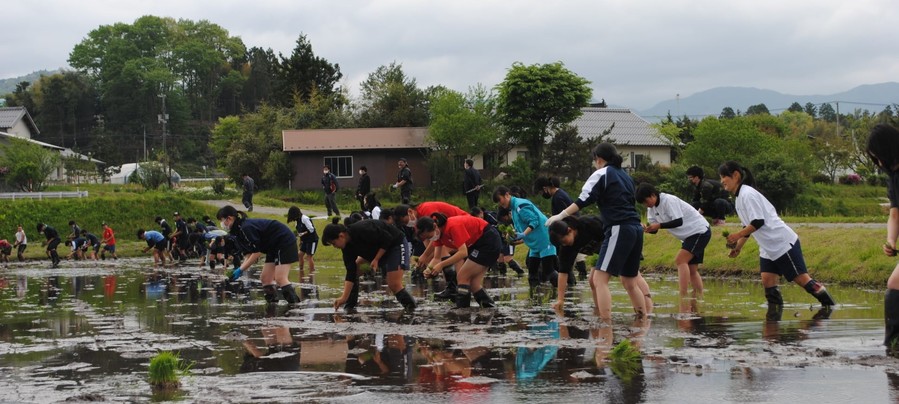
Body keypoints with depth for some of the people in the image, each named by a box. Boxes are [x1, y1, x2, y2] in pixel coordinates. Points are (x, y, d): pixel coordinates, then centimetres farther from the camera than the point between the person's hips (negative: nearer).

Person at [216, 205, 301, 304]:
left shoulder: (246, 228, -23)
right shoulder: (239, 229, 7)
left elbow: (257, 252, -22)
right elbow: (250, 254, 7)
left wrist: (241, 270, -17)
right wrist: (240, 268, -6)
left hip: (285, 241, -11)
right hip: (274, 247, 11)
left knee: (280, 279, -19)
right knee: (265, 278, 5)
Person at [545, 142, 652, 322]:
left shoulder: (602, 174, -1)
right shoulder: (625, 175, 20)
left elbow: (583, 200, -8)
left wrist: (561, 215, -4)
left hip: (619, 230, -8)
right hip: (636, 229, 8)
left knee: (600, 279, -11)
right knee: (630, 281, 18)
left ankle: (606, 323, -22)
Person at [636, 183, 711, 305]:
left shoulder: (669, 200, -22)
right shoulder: (652, 208, 4)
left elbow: (678, 221, -27)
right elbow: (654, 229, 1)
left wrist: (659, 225, -31)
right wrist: (647, 229, -20)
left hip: (700, 231, -10)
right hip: (689, 235, 10)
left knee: (680, 261, -22)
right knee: (692, 269, 8)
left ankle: (683, 299, -27)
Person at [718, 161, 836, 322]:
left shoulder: (747, 194, -18)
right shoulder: (739, 197, 13)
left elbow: (758, 222, -24)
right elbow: (749, 226, 21)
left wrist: (737, 235, -19)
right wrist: (738, 246, 14)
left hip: (783, 243, -10)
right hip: (767, 249, 10)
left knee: (801, 278, -5)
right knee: (767, 281, -2)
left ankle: (829, 304, 9)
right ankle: (775, 311, 3)